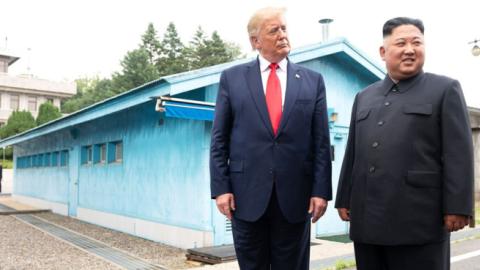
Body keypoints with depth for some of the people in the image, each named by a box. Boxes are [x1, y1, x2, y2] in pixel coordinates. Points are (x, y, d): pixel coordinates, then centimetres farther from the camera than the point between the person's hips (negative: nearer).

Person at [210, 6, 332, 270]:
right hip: (247, 193, 0)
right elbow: (219, 140, 2)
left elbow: (321, 141, 3)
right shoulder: (232, 78, 4)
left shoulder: (313, 80, 7)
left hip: (295, 195, 1)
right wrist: (220, 187, -5)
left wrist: (321, 190, -3)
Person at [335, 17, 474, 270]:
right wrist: (344, 199, 13)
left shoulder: (445, 89, 5)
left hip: (419, 219, -4)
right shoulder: (364, 97, 17)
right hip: (367, 218, 4)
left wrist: (457, 207, -11)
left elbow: (458, 153, -4)